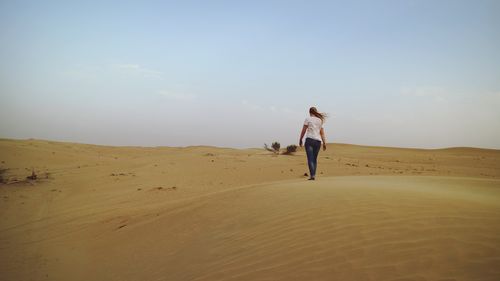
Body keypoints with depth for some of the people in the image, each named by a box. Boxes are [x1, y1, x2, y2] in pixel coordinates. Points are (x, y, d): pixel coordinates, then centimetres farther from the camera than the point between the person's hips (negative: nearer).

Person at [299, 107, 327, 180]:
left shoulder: (308, 119, 2)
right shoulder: (320, 120, 15)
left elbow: (303, 131, -1)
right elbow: (322, 132, 10)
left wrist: (300, 140, 8)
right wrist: (324, 143, 7)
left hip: (309, 139, -4)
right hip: (318, 141, 5)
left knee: (310, 159, -8)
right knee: (315, 159, 13)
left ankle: (312, 175, -18)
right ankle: (313, 175, 11)